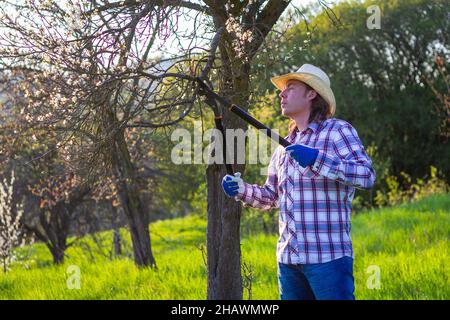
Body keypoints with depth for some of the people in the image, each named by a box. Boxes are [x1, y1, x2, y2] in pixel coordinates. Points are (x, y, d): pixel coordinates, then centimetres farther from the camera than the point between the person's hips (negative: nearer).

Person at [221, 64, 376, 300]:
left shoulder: (338, 131, -3)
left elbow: (367, 175, -16)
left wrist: (317, 159, -26)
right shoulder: (284, 146, 19)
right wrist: (241, 189, 4)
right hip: (288, 257, 7)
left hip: (328, 256, -7)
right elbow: (271, 196, 24)